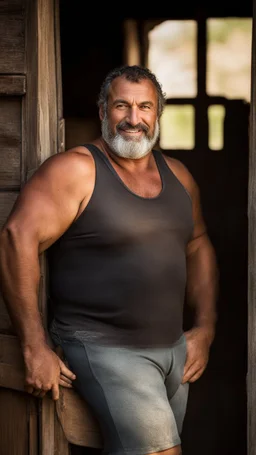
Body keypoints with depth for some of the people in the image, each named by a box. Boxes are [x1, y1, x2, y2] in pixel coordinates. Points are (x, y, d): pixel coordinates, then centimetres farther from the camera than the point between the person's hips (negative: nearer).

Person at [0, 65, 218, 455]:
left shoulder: (177, 175, 10)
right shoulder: (75, 170, -11)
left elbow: (198, 246, 21)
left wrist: (206, 327, 11)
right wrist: (35, 348, -21)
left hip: (175, 348, 7)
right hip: (103, 347, -7)